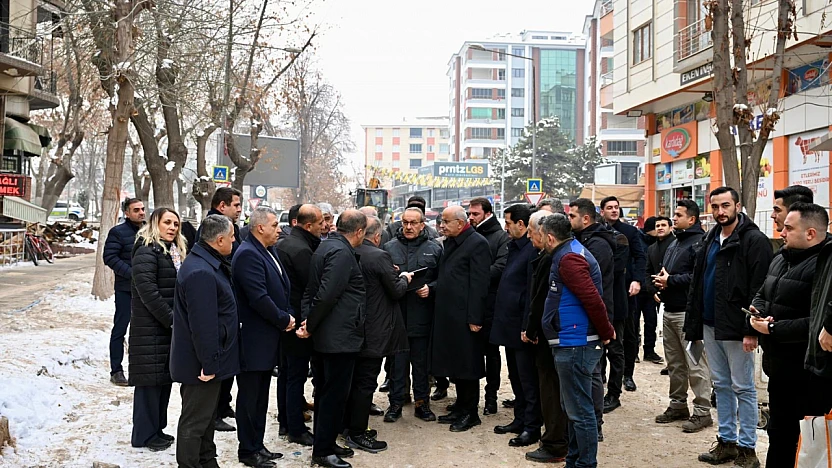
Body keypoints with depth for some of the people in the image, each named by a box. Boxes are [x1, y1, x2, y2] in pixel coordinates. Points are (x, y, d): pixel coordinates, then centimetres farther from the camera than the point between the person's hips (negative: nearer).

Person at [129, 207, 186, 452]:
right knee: (151, 378, -3)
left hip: (170, 326, 9)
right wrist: (170, 319, -18)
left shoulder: (176, 252, 15)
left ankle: (156, 429, 22)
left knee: (165, 377, 12)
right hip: (151, 326, -9)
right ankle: (144, 435, 7)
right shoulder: (147, 251, -12)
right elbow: (147, 290, -20)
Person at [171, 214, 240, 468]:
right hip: (201, 363, -11)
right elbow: (203, 324, -28)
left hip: (209, 360, 11)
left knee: (207, 416, 22)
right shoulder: (201, 272, -27)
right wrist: (209, 364, -23)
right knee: (195, 421, 2)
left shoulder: (208, 262, 9)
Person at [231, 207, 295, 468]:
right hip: (253, 340, -9)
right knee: (250, 397, 2)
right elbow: (259, 298, -25)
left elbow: (281, 289, 17)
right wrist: (284, 320, -14)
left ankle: (257, 445, 26)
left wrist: (288, 316, 1)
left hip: (267, 338, 9)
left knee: (261, 397, 16)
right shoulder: (248, 254, -19)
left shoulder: (268, 252, 12)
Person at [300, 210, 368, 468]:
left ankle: (324, 443, 28)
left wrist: (309, 320, 4)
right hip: (340, 336, -10)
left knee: (326, 391, 17)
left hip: (326, 336, 10)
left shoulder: (327, 246, 13)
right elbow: (326, 294, -25)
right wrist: (310, 325, -14)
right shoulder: (342, 253, -19)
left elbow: (314, 290, 12)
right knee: (335, 393, -2)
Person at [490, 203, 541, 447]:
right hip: (509, 325, 10)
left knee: (528, 379, 0)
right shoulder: (514, 247, 13)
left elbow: (533, 291, -21)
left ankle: (532, 427, 8)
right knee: (516, 377, 17)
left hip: (521, 326, -10)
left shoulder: (532, 250, -17)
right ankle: (520, 420, 28)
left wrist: (527, 327, -22)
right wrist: (500, 320, 16)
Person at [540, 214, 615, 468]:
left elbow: (592, 299, -24)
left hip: (575, 344, -11)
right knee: (574, 407, 18)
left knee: (579, 409, -4)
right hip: (573, 342, 11)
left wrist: (606, 332, -14)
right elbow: (589, 298, 19)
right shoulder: (571, 252, 15)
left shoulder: (568, 258, -17)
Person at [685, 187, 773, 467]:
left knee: (743, 388, 1)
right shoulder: (710, 241, 13)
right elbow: (697, 284, 16)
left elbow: (759, 288, -17)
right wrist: (694, 325, 12)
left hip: (735, 328, -8)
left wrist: (751, 330, -21)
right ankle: (726, 442, 24)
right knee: (721, 386, 14)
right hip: (710, 326, 8)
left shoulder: (754, 240, -11)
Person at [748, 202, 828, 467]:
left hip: (804, 374, -9)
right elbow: (762, 294, 23)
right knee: (778, 434, 21)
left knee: (800, 441, 1)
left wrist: (774, 329, -23)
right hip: (778, 366, 9)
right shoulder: (782, 258, 12)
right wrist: (757, 311, 0)